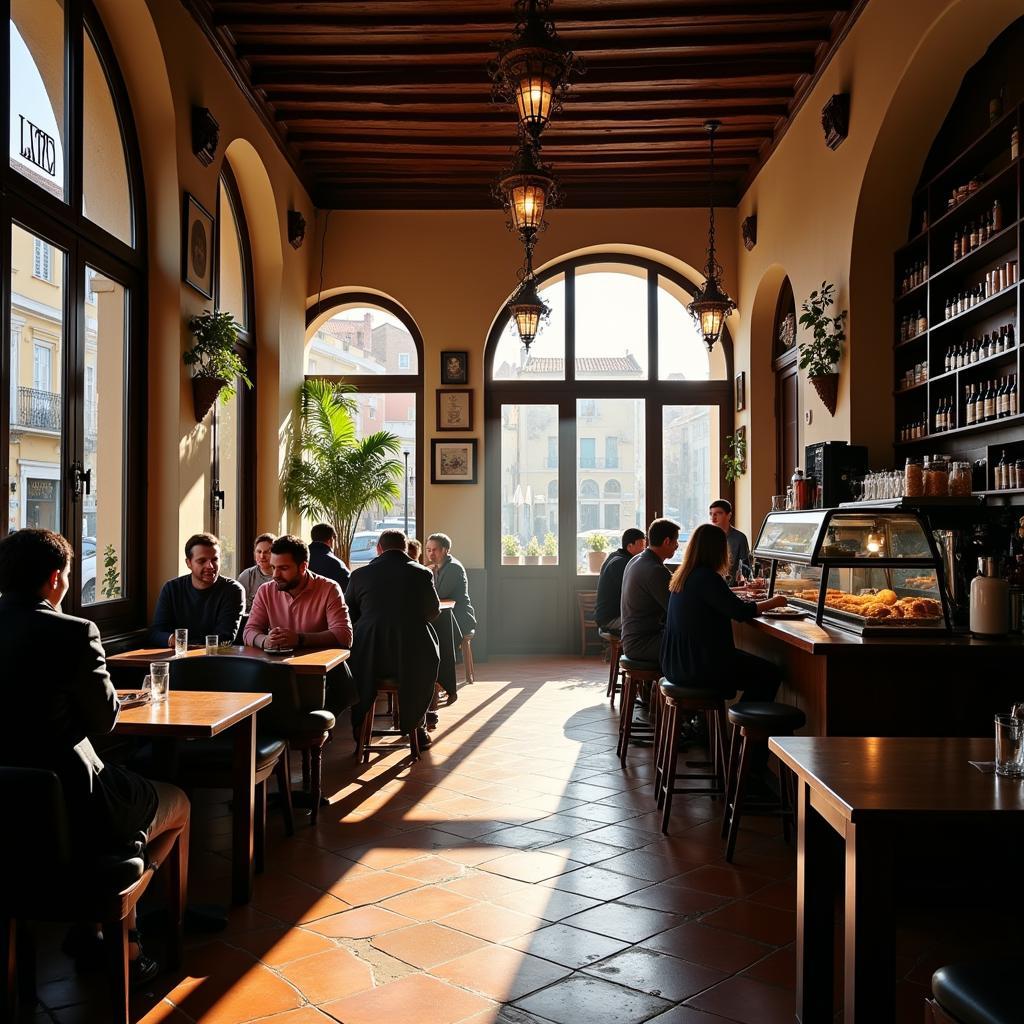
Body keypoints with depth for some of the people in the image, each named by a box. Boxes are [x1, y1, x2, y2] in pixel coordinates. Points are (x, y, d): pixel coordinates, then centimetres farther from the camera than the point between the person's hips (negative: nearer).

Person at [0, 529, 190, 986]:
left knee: (126, 789, 34)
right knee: (178, 803, 20)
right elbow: (104, 720, -7)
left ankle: (91, 928, 36)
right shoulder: (73, 633, -19)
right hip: (68, 813, -7)